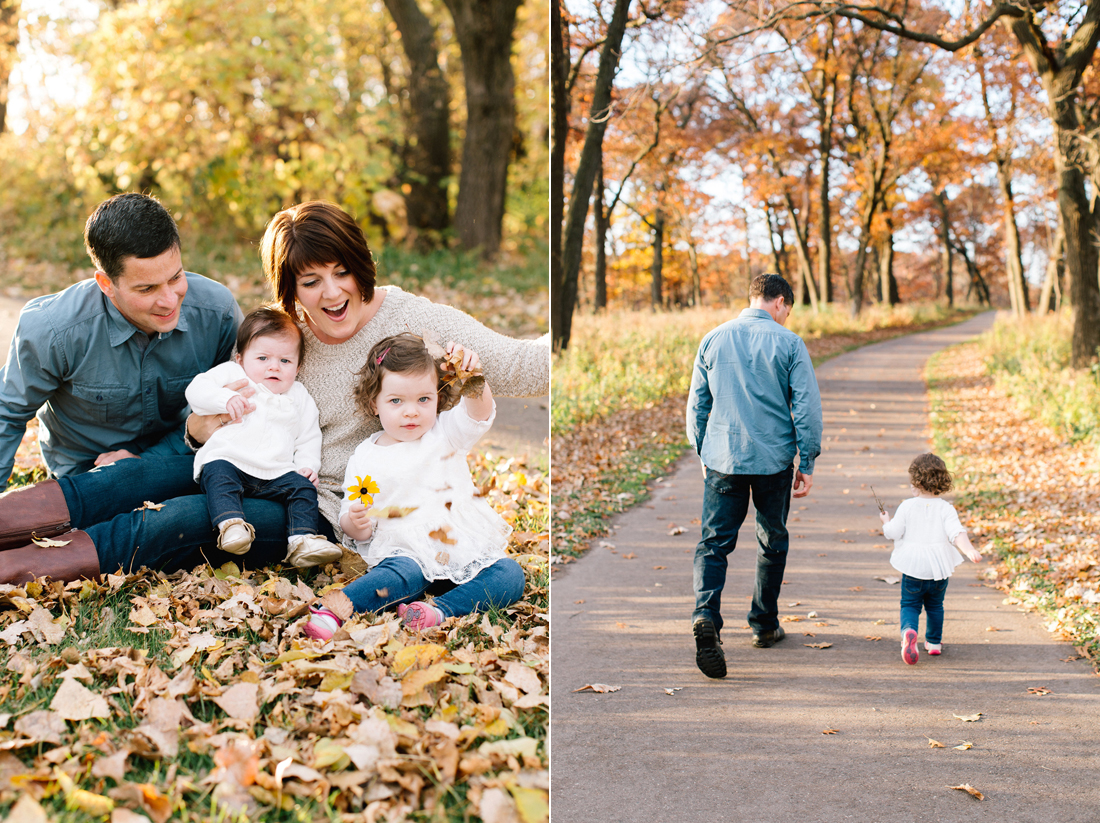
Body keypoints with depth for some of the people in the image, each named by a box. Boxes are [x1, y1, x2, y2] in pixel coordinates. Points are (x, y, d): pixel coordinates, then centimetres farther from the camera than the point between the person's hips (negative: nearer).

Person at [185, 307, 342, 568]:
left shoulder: (299, 397, 20)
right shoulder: (231, 375, 12)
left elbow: (309, 437, 20)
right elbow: (196, 390, 1)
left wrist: (308, 465, 2)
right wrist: (226, 399, -15)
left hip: (276, 474, 3)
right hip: (227, 460, -3)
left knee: (303, 486, -17)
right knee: (219, 475, -33)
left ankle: (302, 541, -26)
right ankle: (230, 525, -49)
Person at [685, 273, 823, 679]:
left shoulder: (713, 340, 6)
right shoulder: (789, 343, -3)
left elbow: (697, 404, 10)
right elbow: (807, 407, -5)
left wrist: (702, 454, 21)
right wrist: (807, 464, 2)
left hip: (722, 459, 1)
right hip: (774, 460, -1)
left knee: (714, 542, -1)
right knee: (772, 542, 16)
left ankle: (706, 616, -24)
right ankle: (765, 625, 25)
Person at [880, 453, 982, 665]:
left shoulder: (907, 506, -7)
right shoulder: (946, 509, -4)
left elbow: (894, 532, -3)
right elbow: (957, 532, -18)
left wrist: (886, 522, 16)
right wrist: (970, 551, -24)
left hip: (913, 568, -2)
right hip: (939, 568, 2)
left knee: (910, 605, 5)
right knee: (935, 606, 21)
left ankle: (908, 631, -25)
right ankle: (934, 642, 31)